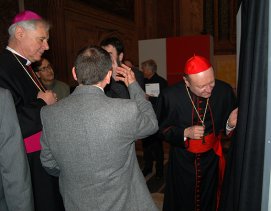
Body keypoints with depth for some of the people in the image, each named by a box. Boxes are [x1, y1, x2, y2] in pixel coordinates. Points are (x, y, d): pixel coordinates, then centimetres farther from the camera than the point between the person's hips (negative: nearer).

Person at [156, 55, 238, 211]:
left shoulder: (224, 91, -16)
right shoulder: (170, 96, -20)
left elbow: (229, 125, -2)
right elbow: (162, 128, -8)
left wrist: (230, 124, -24)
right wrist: (185, 132, -23)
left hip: (212, 159, 2)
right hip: (182, 161, -1)